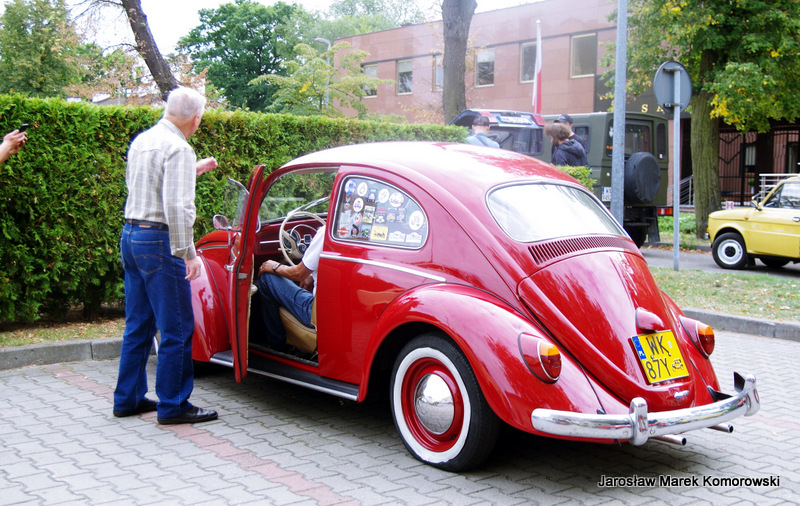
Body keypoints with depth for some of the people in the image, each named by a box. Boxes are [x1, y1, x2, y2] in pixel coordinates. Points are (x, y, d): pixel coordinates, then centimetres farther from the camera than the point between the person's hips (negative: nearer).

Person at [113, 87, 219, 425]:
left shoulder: (142, 140, 13)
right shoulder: (178, 148, -15)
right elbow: (177, 206, -22)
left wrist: (192, 170, 27)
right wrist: (188, 253, -20)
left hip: (131, 236, 9)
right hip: (159, 241, -9)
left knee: (138, 324, 16)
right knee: (177, 328, -1)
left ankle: (127, 399, 24)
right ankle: (173, 406, 5)